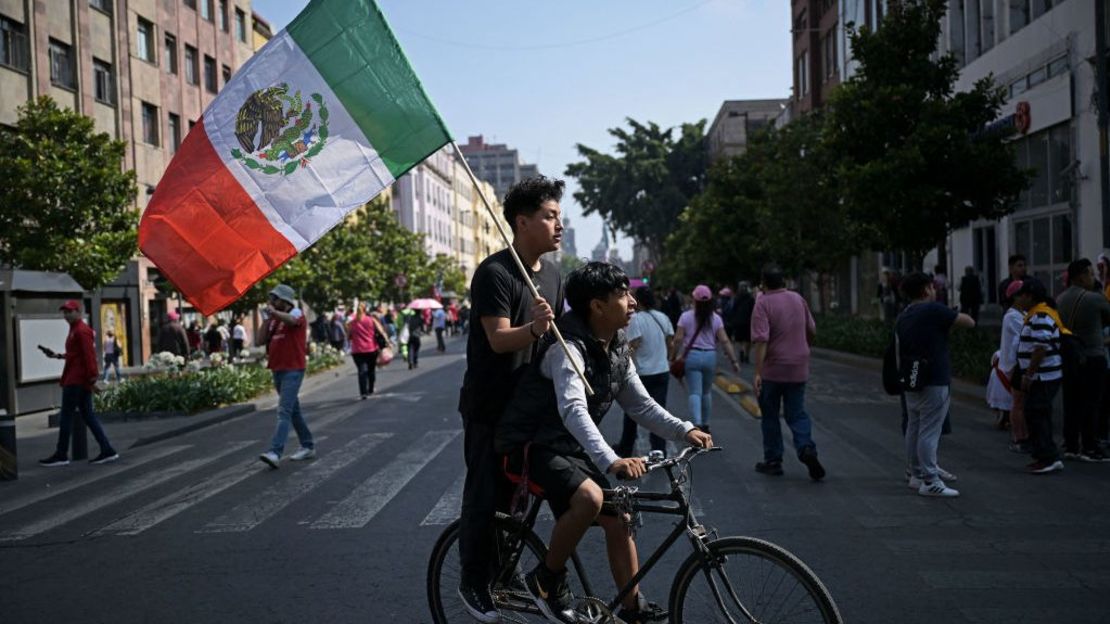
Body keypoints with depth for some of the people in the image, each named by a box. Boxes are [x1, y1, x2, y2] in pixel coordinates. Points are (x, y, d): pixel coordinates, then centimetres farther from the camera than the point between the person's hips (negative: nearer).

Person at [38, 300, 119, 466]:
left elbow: (89, 355, -19)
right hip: (82, 381, 10)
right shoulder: (75, 329, 19)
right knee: (87, 414, 8)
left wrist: (92, 378, -22)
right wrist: (58, 355, 18)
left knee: (66, 415, -2)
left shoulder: (82, 330, -13)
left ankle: (61, 455, 6)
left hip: (76, 381, -10)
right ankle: (107, 451, 6)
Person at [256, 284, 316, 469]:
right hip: (277, 370, 8)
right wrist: (266, 319, 2)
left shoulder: (297, 314, -7)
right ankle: (308, 446, 26)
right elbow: (260, 341, 8)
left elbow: (290, 320, -32)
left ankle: (275, 453, -22)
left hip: (293, 371, -8)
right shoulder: (274, 320, 14)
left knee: (284, 412, -15)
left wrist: (273, 312, -46)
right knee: (293, 410, 15)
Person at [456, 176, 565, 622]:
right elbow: (499, 339, -25)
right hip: (490, 406, -7)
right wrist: (534, 328, -42)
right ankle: (473, 582, 18)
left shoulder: (552, 274, 7)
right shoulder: (494, 273, -17)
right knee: (485, 494, 1)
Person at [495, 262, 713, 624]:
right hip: (531, 446, -9)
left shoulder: (617, 351, 3)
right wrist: (612, 461, -51)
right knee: (589, 498, -31)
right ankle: (546, 579, -8)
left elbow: (641, 405, 6)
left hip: (571, 449, 9)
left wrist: (684, 431, -10)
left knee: (617, 520, 4)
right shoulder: (569, 347, -24)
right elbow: (573, 410, -39)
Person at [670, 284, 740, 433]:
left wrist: (674, 356, 4)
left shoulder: (686, 316, -4)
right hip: (710, 356, 2)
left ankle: (697, 423, -22)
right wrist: (734, 360, 0)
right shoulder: (716, 318, 1)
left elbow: (678, 339, -7)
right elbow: (724, 341, -3)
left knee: (694, 393, -4)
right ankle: (705, 424, 27)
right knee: (707, 392, 18)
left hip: (692, 356, -2)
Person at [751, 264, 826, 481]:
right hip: (799, 369, 4)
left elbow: (761, 340, -22)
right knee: (797, 414, 11)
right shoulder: (798, 299, 5)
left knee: (770, 416, 10)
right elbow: (812, 331, 15)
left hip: (772, 370, -4)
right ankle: (806, 448, -13)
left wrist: (757, 372, -21)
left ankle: (773, 461, 17)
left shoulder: (763, 303, -13)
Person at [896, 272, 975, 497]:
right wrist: (954, 316, 12)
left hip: (910, 382, 8)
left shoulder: (902, 318, 12)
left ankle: (916, 475, 24)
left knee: (914, 429, 14)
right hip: (934, 382, -8)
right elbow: (969, 322, -7)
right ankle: (930, 482, -4)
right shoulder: (934, 310, -11)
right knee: (929, 432, -6)